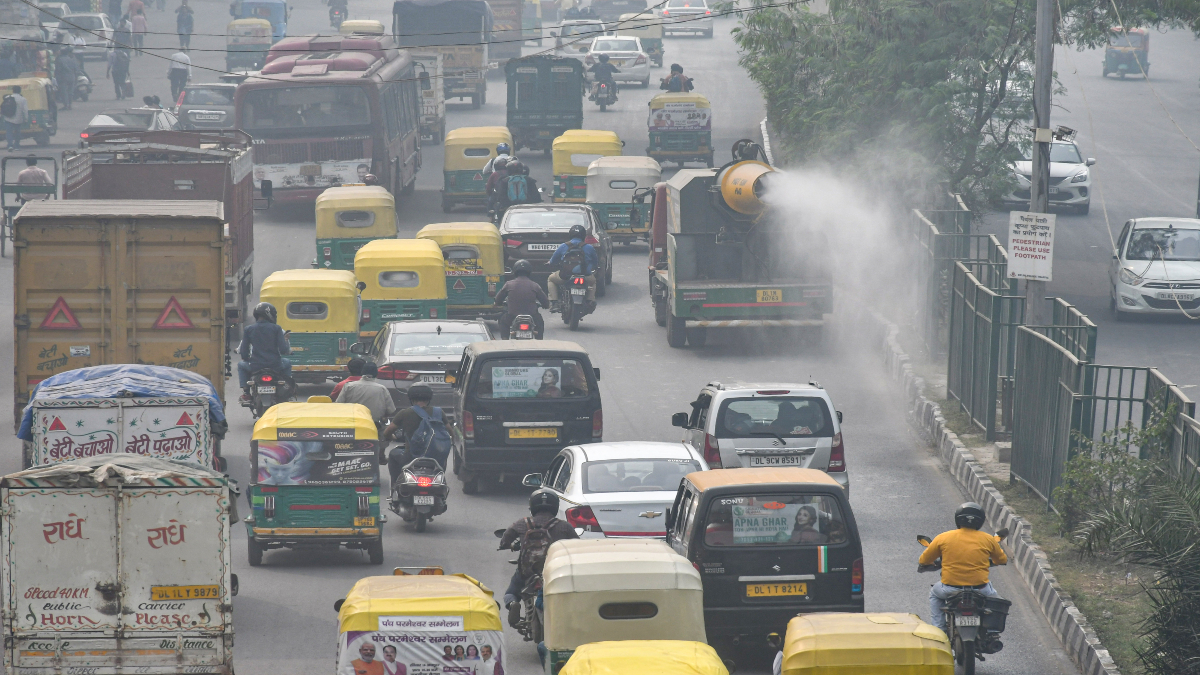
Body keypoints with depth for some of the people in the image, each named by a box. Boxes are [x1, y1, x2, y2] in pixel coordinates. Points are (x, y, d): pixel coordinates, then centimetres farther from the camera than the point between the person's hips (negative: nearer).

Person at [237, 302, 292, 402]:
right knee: (287, 364, 34)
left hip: (255, 367, 0)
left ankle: (245, 392, 21)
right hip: (275, 366, 0)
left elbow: (243, 352, 1)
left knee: (241, 365, 32)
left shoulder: (248, 329, 0)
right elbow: (284, 350, -6)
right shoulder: (276, 328, -3)